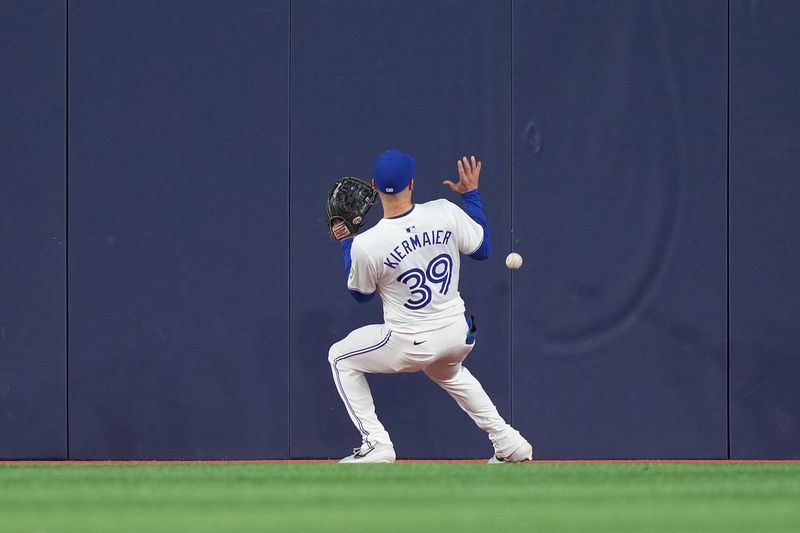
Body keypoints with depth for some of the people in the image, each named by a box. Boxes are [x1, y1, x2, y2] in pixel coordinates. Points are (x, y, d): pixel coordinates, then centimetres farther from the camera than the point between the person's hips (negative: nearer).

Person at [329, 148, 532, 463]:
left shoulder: (365, 245, -19)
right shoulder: (445, 213, -13)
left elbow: (361, 294, 1)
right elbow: (482, 248, 6)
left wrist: (347, 242, 11)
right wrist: (471, 193, 14)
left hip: (410, 345, -4)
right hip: (459, 336, 5)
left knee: (340, 357, 19)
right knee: (448, 372, 39)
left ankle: (375, 444, 9)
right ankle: (508, 443, 31)